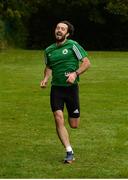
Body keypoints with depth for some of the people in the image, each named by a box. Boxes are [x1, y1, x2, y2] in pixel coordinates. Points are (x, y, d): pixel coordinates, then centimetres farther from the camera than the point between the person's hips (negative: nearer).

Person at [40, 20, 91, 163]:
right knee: (59, 119, -15)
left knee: (74, 125, 4)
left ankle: (73, 114, 43)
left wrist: (75, 73, -19)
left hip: (71, 87, -3)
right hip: (56, 88, 3)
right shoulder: (49, 50, 8)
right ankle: (69, 152, -8)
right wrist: (45, 79, 5)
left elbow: (86, 63, -5)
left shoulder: (73, 45, -5)